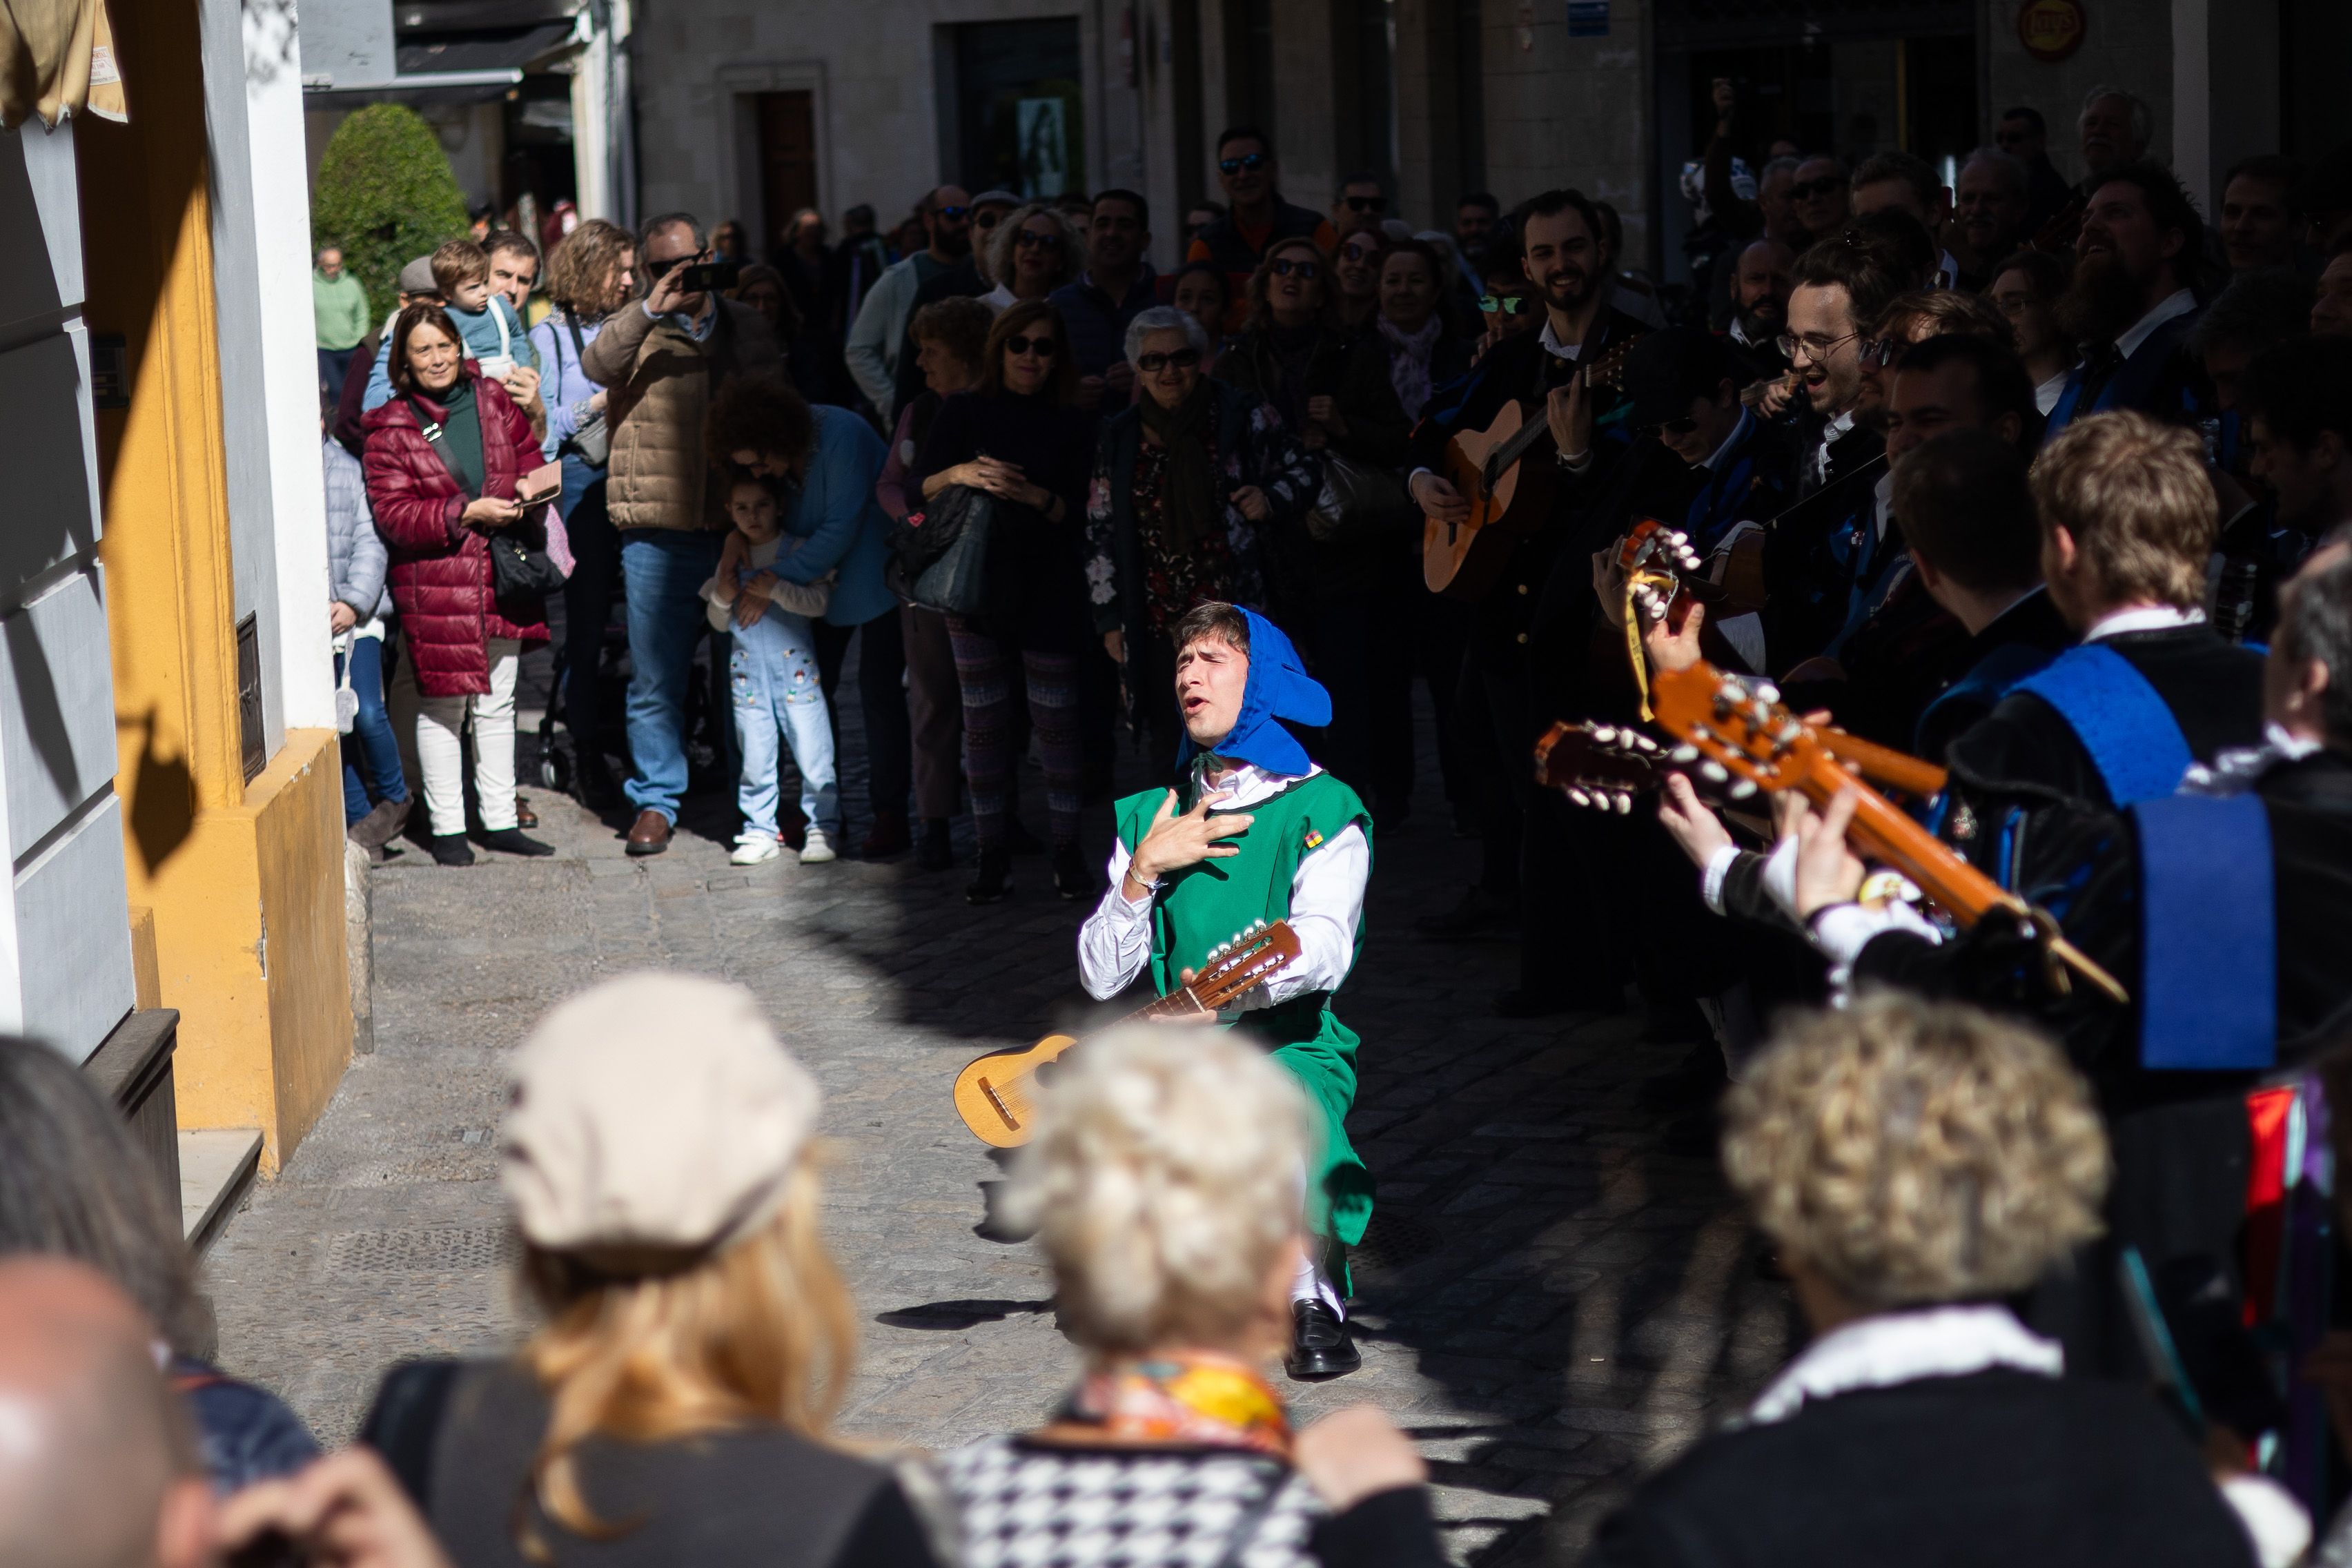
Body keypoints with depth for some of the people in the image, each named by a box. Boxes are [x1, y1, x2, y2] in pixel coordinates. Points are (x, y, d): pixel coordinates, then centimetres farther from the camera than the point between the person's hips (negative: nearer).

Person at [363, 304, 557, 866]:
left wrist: (530, 494, -9)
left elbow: (530, 464, 14)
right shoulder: (392, 427, -6)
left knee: (497, 703, 13)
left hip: (502, 578, 4)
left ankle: (500, 820, 23)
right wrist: (467, 513, -20)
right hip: (434, 583, -4)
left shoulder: (495, 402, 5)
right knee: (442, 704, 1)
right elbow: (391, 513, -11)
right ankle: (446, 826, 11)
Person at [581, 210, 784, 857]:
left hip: (739, 528, 2)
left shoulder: (746, 326, 13)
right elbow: (597, 366, -17)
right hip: (659, 531, -2)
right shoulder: (635, 330, 4)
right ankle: (655, 801, 12)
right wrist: (653, 309, -27)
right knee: (656, 678, 2)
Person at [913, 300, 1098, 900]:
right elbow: (923, 485, -1)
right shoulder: (964, 413, 7)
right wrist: (960, 474, -22)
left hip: (1048, 590, -1)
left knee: (1057, 719, -2)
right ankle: (993, 855, 7)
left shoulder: (1073, 425, 5)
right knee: (984, 721, 2)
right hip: (975, 582, 1)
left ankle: (1066, 851, 4)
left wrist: (1035, 496, -20)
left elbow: (1083, 513, -2)